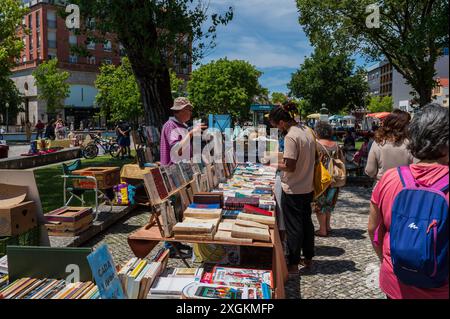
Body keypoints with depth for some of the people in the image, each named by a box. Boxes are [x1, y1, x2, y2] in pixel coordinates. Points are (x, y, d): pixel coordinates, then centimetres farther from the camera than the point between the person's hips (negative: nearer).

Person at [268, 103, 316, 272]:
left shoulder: (290, 137, -22)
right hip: (308, 187, 8)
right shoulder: (307, 131, 4)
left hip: (293, 190, -8)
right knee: (306, 222, 19)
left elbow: (290, 167, -24)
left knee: (293, 227, 4)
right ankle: (308, 258, 33)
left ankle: (293, 263, 17)